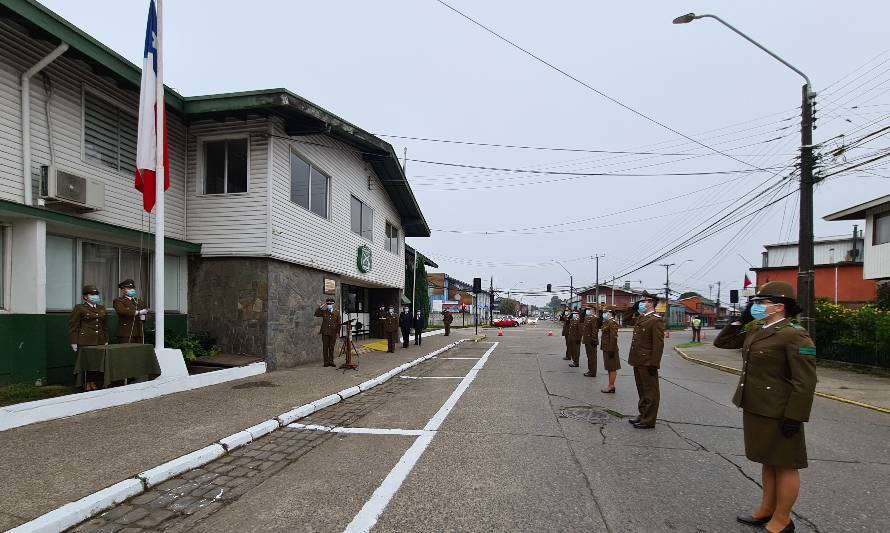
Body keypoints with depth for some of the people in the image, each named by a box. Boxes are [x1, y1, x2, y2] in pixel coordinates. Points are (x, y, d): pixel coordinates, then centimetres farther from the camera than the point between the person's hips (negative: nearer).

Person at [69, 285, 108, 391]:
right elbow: (73, 326, -4)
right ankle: (86, 384, 7)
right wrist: (74, 343, -8)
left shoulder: (102, 308, 16)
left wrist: (106, 340, 16)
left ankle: (93, 383, 13)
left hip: (99, 342, 5)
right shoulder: (79, 308, -1)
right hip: (85, 342, -5)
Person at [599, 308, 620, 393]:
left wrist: (611, 350, -22)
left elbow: (613, 337, -22)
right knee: (610, 368, 14)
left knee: (612, 368, -1)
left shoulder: (612, 323, -17)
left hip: (610, 349, -10)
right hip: (606, 348, 10)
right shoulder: (607, 322, 13)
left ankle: (611, 386, 5)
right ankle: (611, 386, 22)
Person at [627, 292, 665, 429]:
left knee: (650, 392, 3)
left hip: (647, 363, -9)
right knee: (642, 391, 19)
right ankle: (643, 415, 32)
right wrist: (633, 359, 17)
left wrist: (653, 364, -21)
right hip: (638, 361, 9)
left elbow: (658, 344, -19)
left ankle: (648, 420, 12)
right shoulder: (640, 319, 14)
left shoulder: (656, 320, -15)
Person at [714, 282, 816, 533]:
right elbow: (721, 342, 15)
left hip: (778, 414, -8)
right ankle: (767, 509, 34)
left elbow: (805, 382, -19)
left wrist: (794, 418, -20)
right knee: (768, 461, 19)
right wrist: (742, 319, 5)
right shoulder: (754, 330, 8)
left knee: (784, 465, 7)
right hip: (755, 409, 8)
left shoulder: (794, 335, -17)